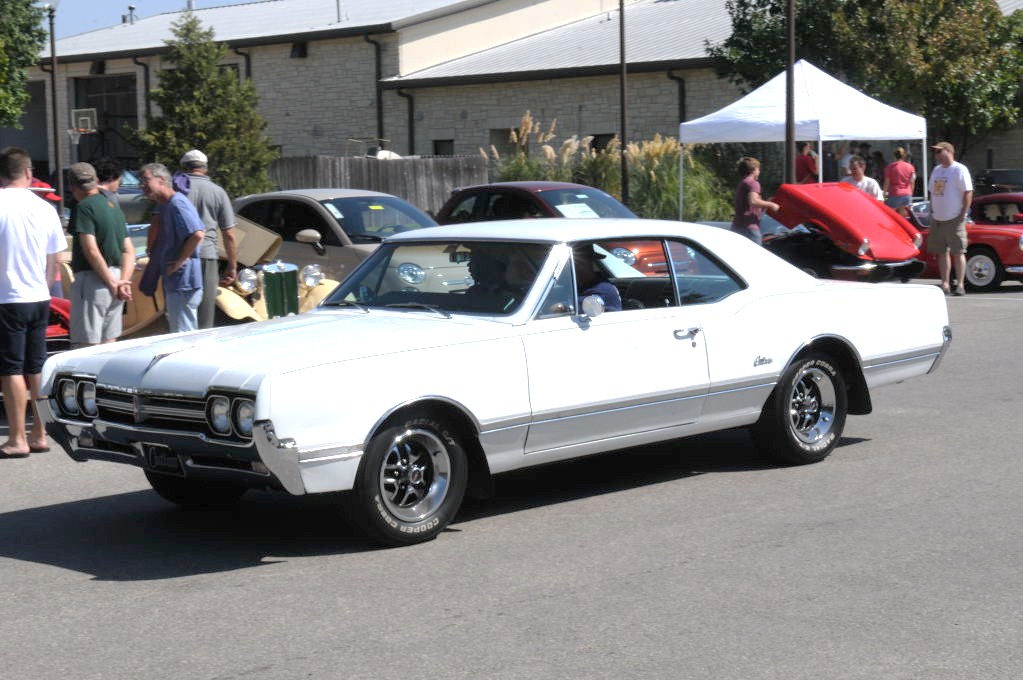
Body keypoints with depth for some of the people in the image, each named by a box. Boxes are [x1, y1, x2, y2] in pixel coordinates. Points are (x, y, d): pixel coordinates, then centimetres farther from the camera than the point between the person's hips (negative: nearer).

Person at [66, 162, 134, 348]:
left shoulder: (84, 207, -10)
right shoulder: (113, 205, 16)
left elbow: (91, 251, -19)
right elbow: (129, 251, 13)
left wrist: (113, 283, -15)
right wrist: (124, 281, 1)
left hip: (93, 279, -8)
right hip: (113, 275, 8)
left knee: (86, 345, -7)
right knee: (108, 343, 14)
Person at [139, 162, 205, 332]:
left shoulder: (177, 203, -16)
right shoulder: (165, 206, 16)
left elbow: (197, 235, -28)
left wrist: (179, 262, -21)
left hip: (183, 281, -11)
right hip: (173, 283, 11)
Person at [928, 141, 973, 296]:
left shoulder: (959, 170, -8)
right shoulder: (936, 170, 15)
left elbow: (968, 192, -11)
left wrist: (963, 214, -16)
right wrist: (932, 212, 12)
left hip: (954, 219, -7)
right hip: (937, 219, 7)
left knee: (958, 252, -4)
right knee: (942, 253, 9)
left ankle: (960, 285, -1)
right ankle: (945, 284, 14)